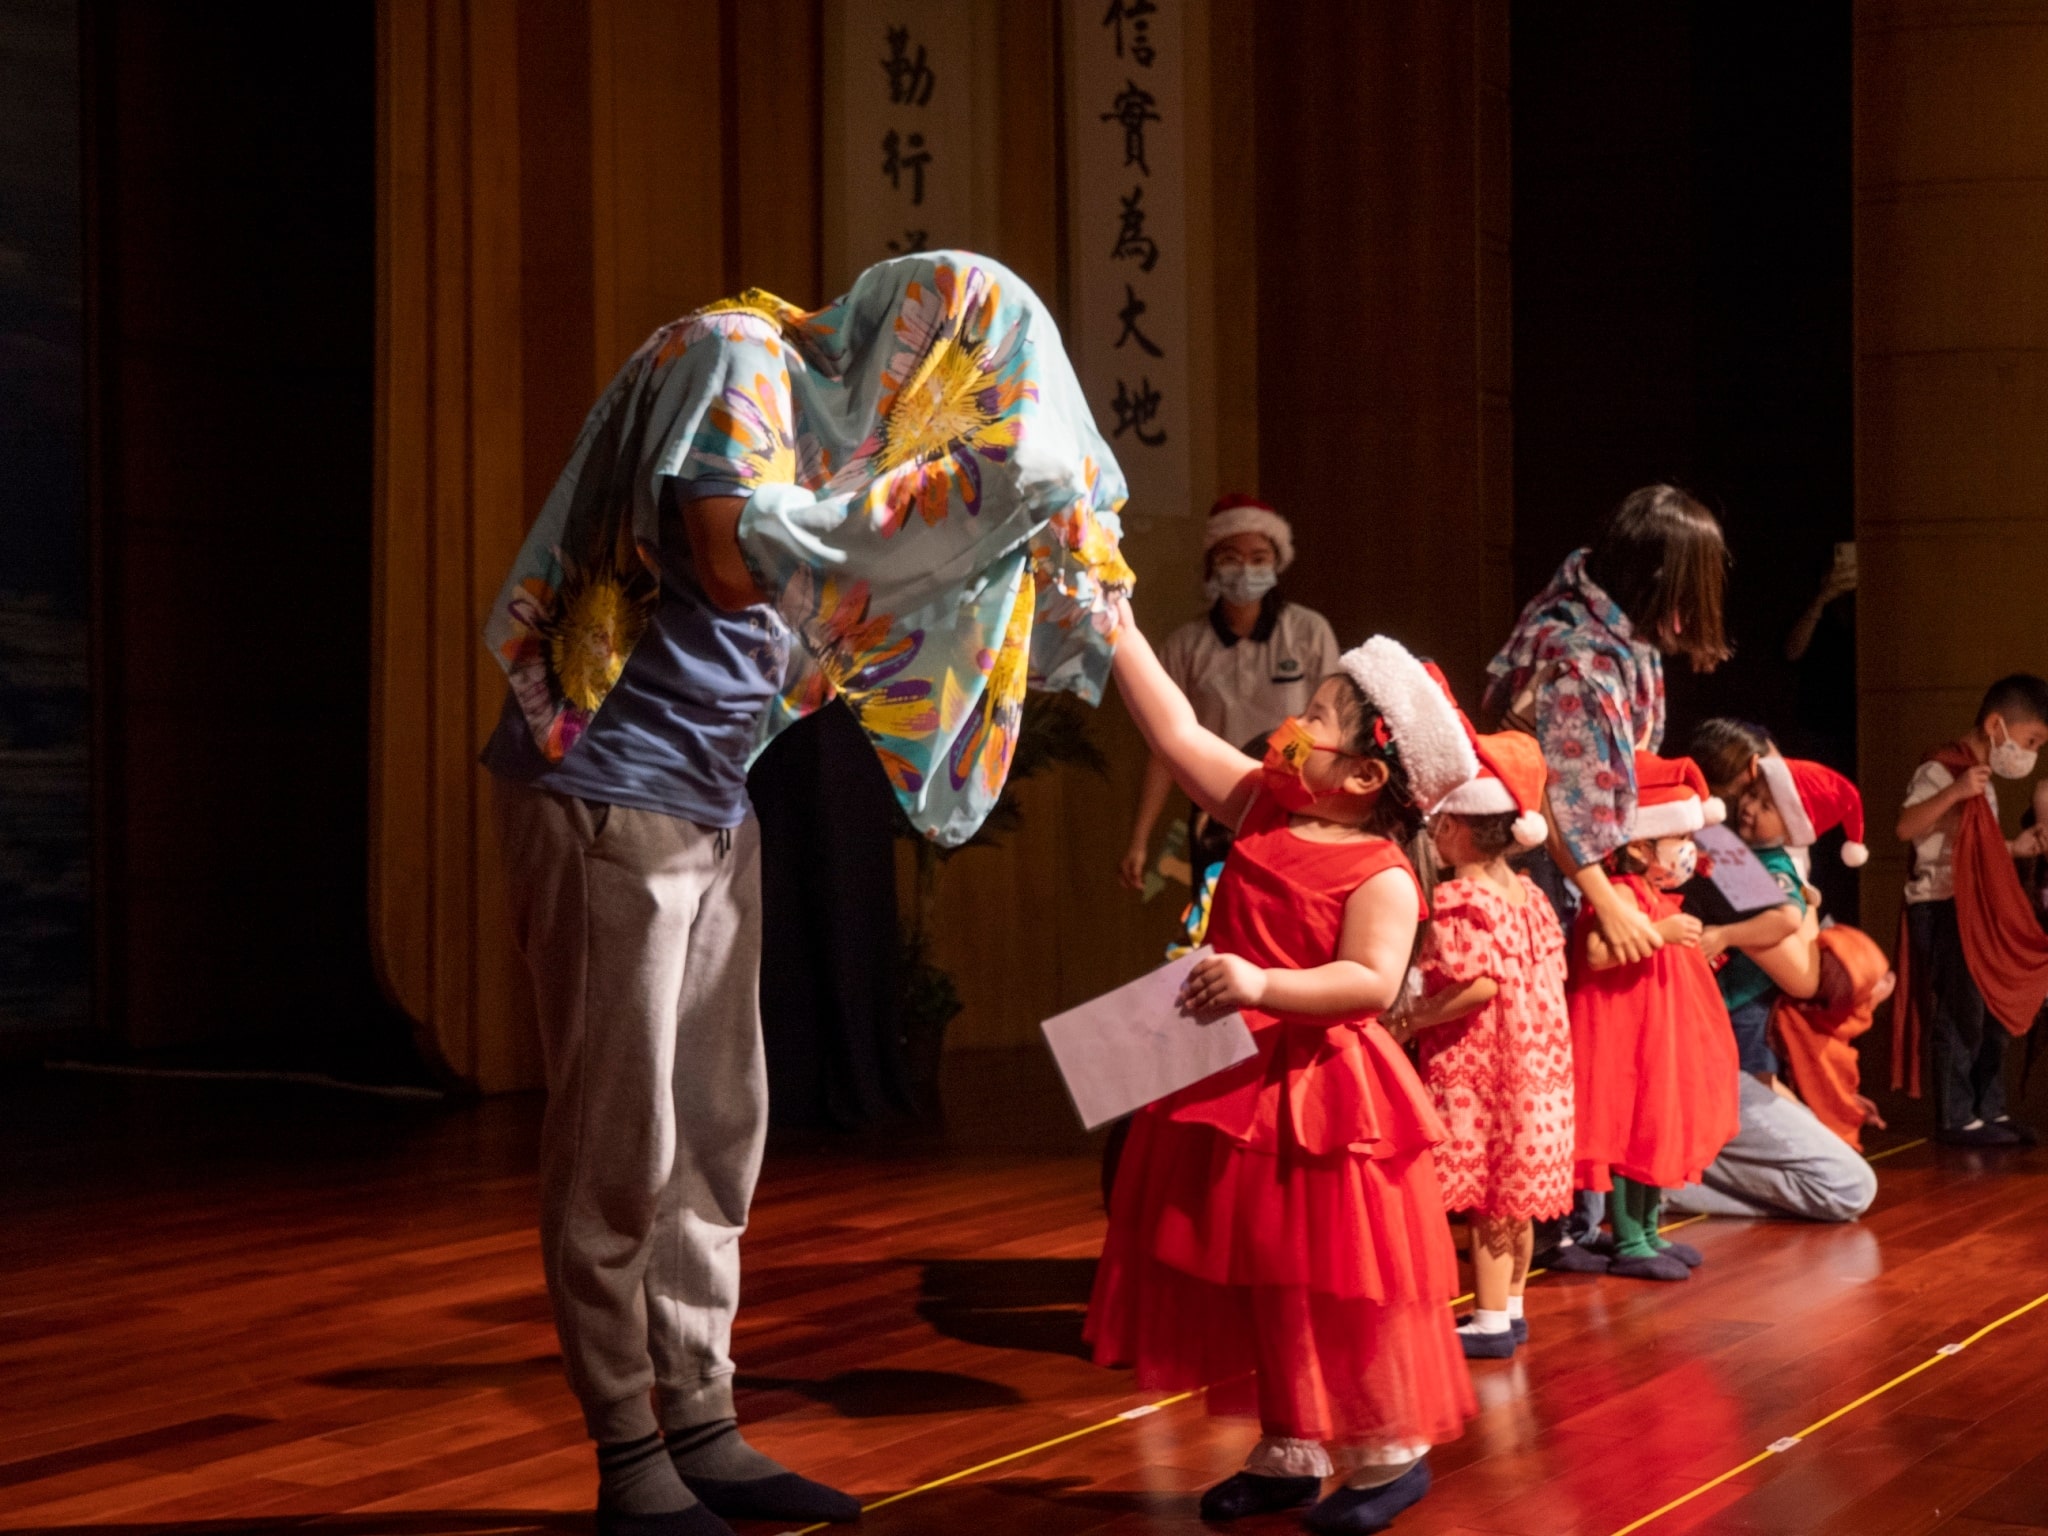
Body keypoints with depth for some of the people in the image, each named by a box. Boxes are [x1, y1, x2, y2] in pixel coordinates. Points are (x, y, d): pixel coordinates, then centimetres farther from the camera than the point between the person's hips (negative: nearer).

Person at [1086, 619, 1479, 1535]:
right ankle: (1288, 1450, 28)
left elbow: (1372, 982, -25)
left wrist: (1263, 986, -35)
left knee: (1333, 1279, 0)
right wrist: (1115, 625, 6)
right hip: (1236, 1088, 8)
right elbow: (1175, 730, 7)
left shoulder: (1382, 874, -14)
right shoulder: (1261, 807, 6)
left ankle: (1389, 1454, 17)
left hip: (1322, 1096, -7)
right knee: (1252, 1278, 14)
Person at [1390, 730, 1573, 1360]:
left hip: (1475, 1065, -8)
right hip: (1535, 1062, 8)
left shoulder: (1458, 900, -16)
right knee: (1515, 1191, 15)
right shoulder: (1527, 895, 9)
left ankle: (1490, 1321, -1)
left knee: (1484, 1196, -4)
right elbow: (1552, 973, 12)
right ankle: (1510, 1307, 23)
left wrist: (1411, 1020, -17)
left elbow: (1477, 982, -26)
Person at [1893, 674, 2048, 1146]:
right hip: (1944, 910, -10)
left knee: (1995, 1012, 12)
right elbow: (1906, 827, -26)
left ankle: (1990, 1109, 19)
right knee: (1960, 1014, -9)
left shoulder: (1984, 780, 18)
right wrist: (1954, 793, -35)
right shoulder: (1940, 770, -13)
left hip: (1978, 910, 10)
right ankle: (1956, 1118, -5)